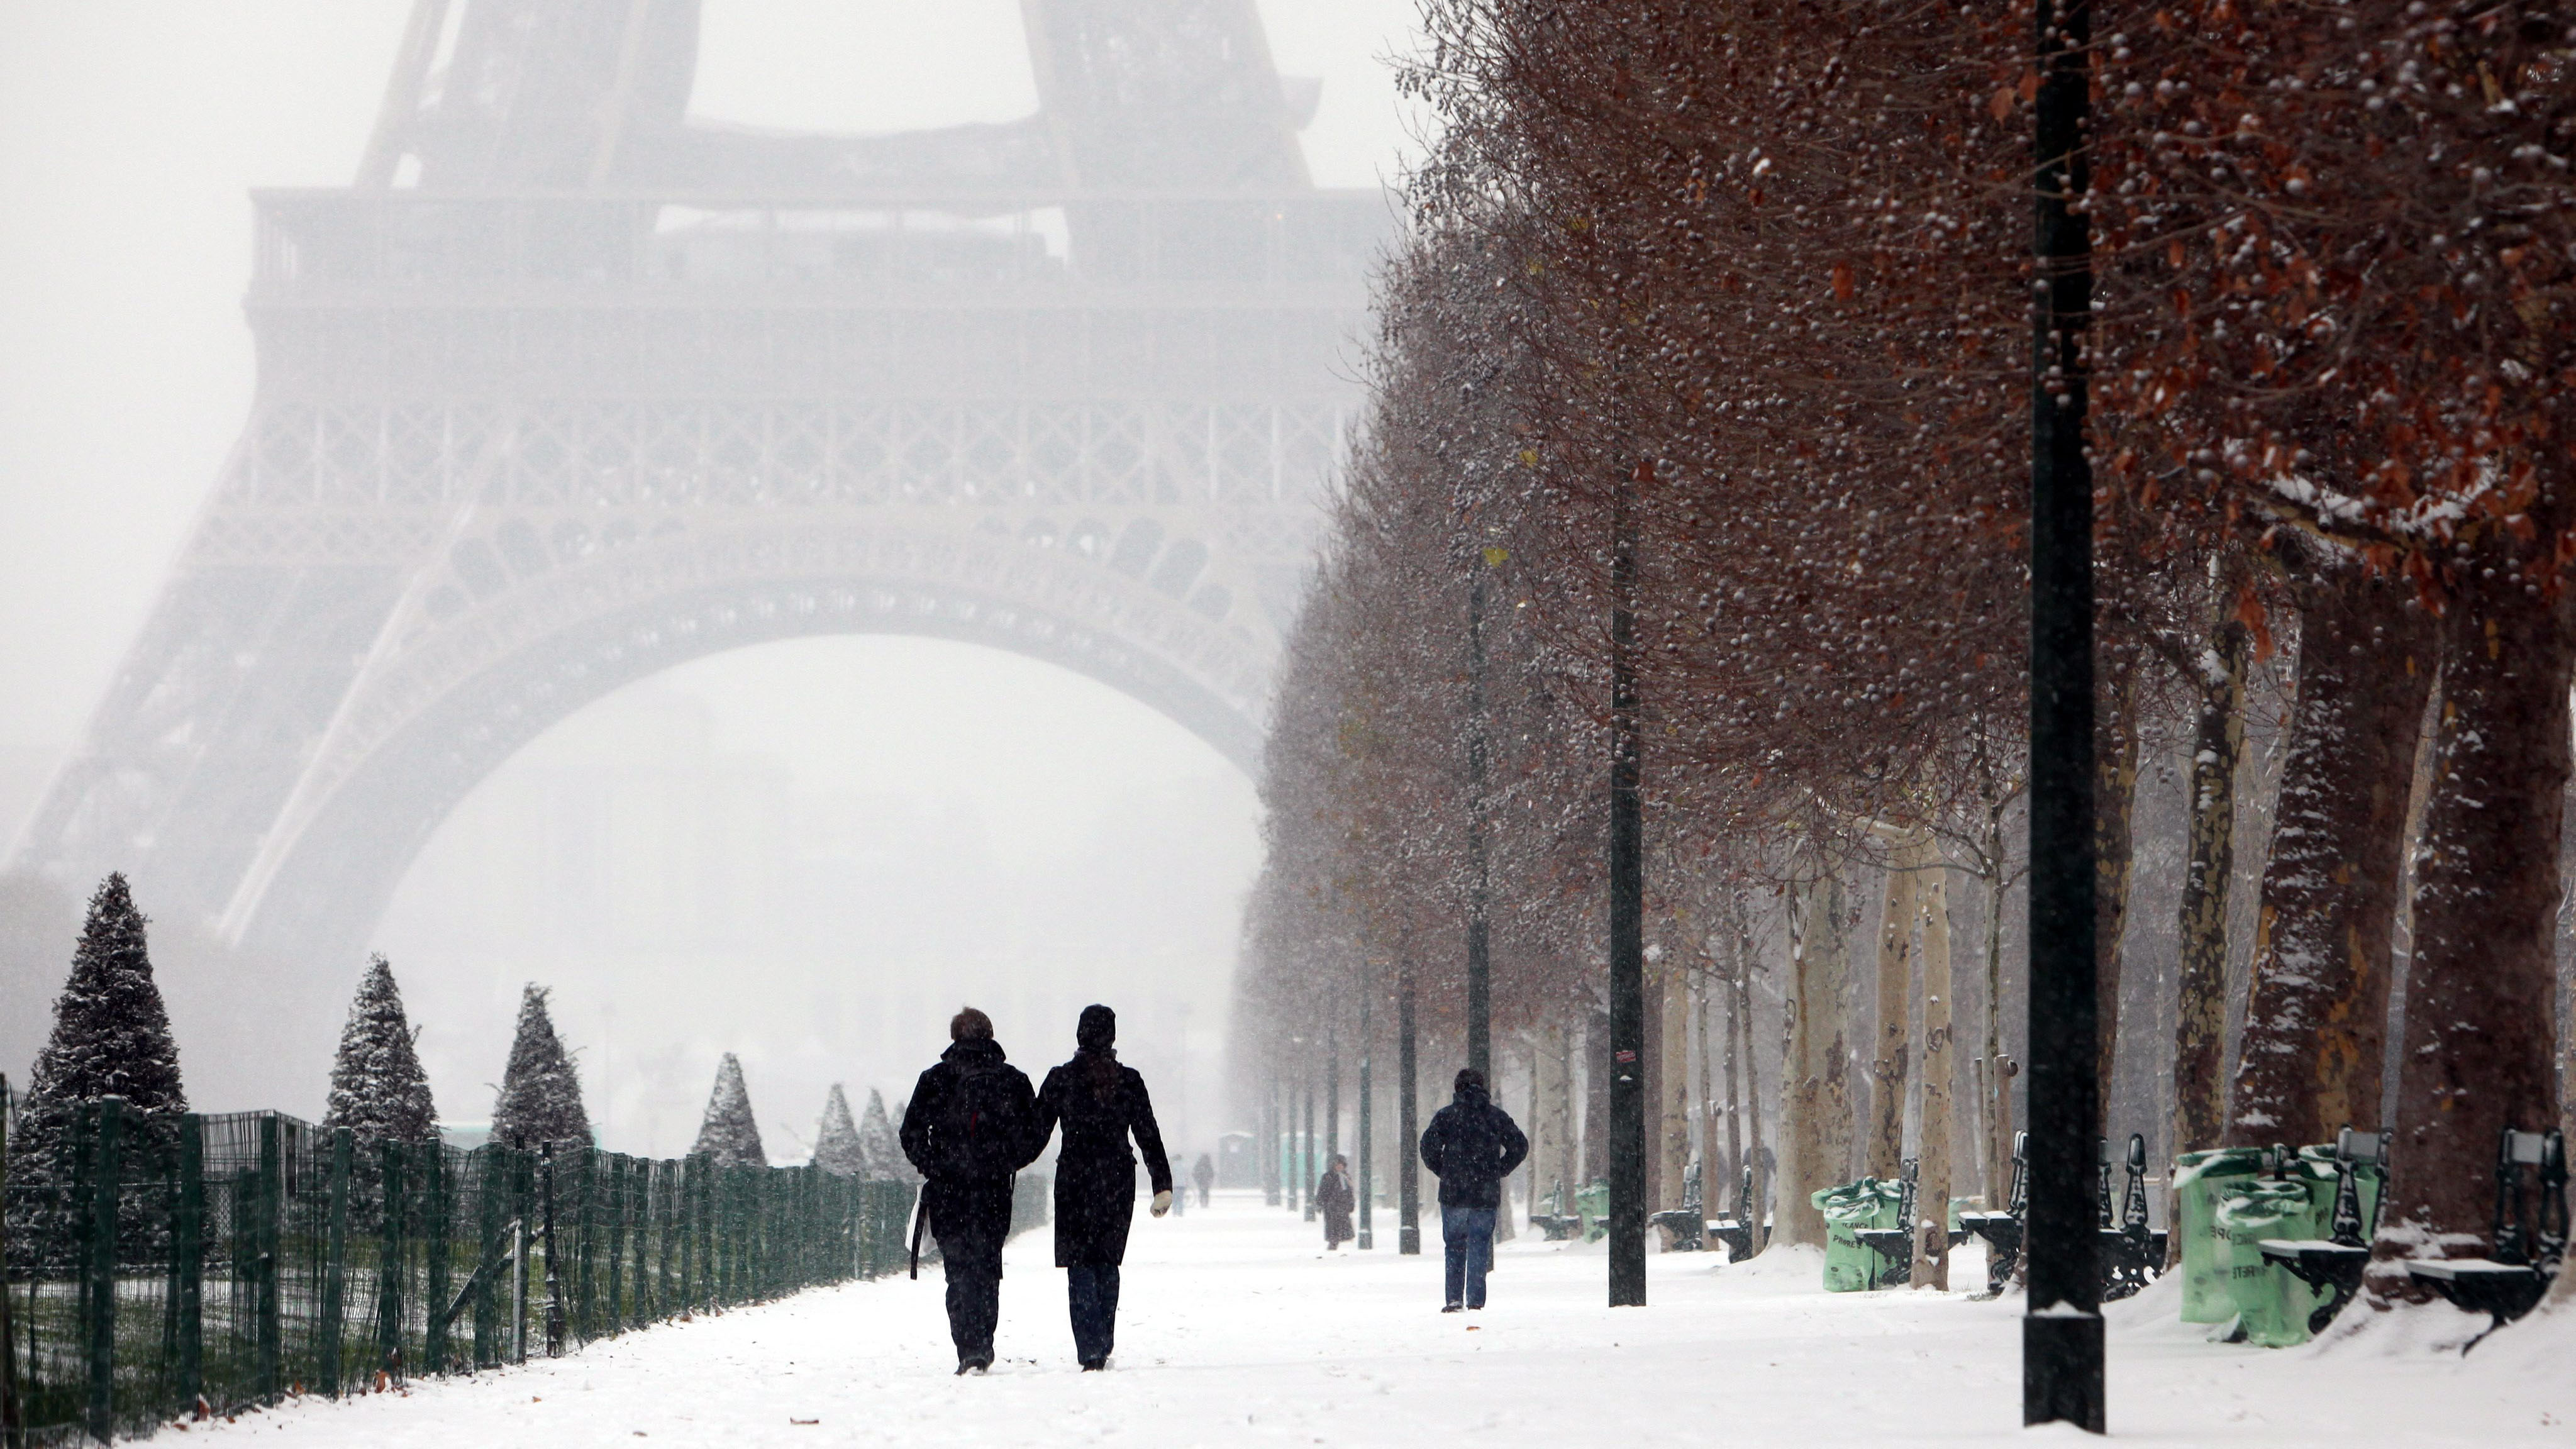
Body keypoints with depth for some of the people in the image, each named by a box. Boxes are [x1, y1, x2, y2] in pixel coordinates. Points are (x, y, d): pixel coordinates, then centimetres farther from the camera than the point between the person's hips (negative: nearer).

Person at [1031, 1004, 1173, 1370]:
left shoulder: (1060, 1079, -4)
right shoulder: (1129, 1080, 1)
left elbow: (1036, 1134, -1)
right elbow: (1149, 1137, 3)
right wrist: (1162, 1186, 8)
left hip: (1074, 1182, -2)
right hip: (1119, 1182, 2)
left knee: (1080, 1267, -1)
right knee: (1108, 1264, 15)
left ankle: (1090, 1351, -12)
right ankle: (1103, 1347, 14)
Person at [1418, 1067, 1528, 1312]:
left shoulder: (1446, 1115, -1)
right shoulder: (1497, 1116, 4)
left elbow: (1429, 1147, -10)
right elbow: (1520, 1146, 4)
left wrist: (1443, 1171, 4)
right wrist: (1499, 1171, 10)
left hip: (1453, 1193, -1)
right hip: (1487, 1196, 1)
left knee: (1454, 1246, 9)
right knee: (1480, 1246, 5)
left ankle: (1454, 1298, 1)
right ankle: (1475, 1301, 0)